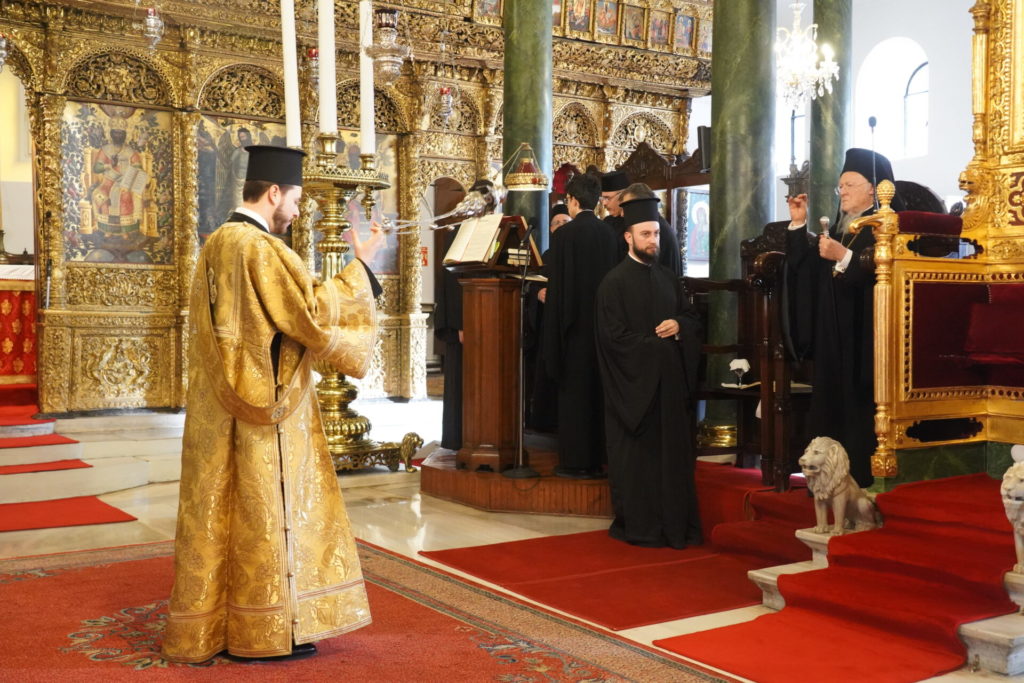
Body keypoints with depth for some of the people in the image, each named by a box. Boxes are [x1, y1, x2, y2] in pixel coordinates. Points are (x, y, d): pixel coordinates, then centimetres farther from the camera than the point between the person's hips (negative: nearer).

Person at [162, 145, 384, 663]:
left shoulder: (216, 244, 12)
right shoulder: (262, 249, -17)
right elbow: (314, 315, -18)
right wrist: (360, 265, -9)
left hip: (219, 407, 9)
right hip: (264, 407, -9)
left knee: (221, 512, 12)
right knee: (263, 512, 0)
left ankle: (208, 626, 21)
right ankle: (263, 632, 10)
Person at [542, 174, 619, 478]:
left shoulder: (564, 234, -13)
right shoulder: (608, 232, 3)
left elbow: (557, 284, -13)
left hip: (575, 322, -5)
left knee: (574, 388, 2)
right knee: (598, 388, 11)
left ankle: (575, 461, 5)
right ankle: (597, 459, 18)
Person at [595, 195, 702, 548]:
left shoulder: (668, 278, 13)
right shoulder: (615, 282, -7)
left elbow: (693, 317, 17)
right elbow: (615, 335, -14)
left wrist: (679, 325, -5)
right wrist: (655, 345, -11)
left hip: (669, 380, 6)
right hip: (634, 381, -6)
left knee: (673, 451, 7)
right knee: (637, 455, 0)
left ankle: (674, 523, 16)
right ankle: (637, 527, 10)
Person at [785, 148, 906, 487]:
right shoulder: (838, 227, 17)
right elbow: (806, 266, 10)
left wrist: (844, 257, -23)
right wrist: (799, 225, 2)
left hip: (865, 335, -8)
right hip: (833, 336, 8)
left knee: (860, 408, -7)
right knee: (831, 406, 8)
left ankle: (863, 480, -1)